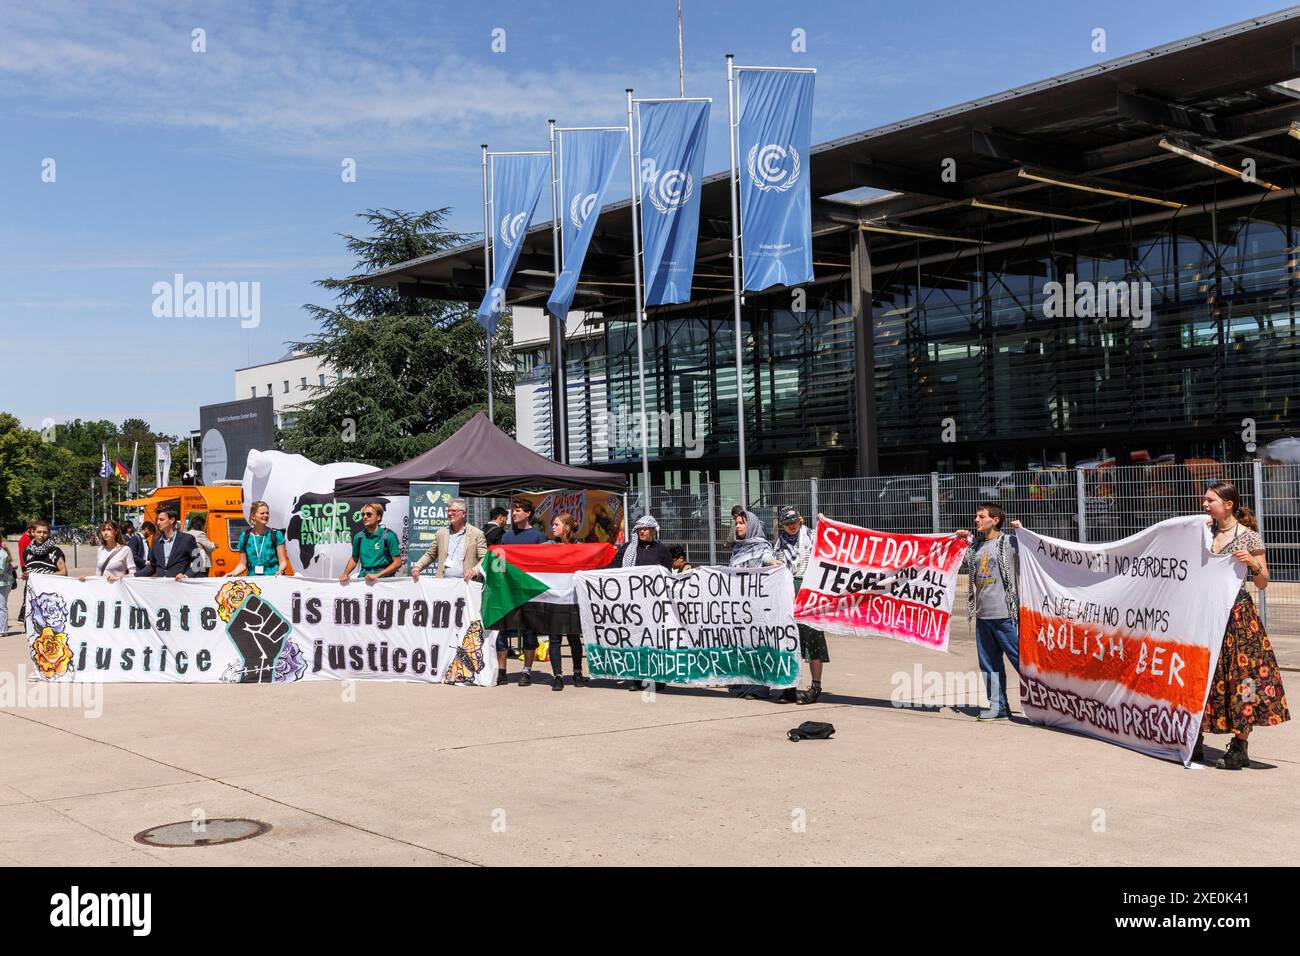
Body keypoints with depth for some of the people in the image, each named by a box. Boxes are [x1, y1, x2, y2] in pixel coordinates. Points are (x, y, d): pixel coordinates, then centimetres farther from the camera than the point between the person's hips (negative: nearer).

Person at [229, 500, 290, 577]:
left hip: (273, 577, -2)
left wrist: (280, 570, -15)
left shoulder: (276, 534, 7)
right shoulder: (245, 536, 13)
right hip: (252, 578, 2)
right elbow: (243, 564, 16)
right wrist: (233, 573, -2)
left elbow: (283, 561, 6)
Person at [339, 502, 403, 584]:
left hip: (383, 578, -4)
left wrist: (377, 575, -12)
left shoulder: (388, 536, -3)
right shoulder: (359, 537, 10)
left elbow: (397, 563, -4)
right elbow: (354, 559, 25)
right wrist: (345, 574, 8)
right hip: (363, 578, 4)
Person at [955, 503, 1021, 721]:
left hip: (1004, 614, -7)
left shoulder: (1009, 542, -5)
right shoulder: (975, 547, 15)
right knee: (989, 663, 10)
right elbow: (961, 569, 27)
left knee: (1019, 658, -3)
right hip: (982, 614, 7)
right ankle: (998, 706, 17)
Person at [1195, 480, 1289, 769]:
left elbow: (1262, 583, -1)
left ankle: (1240, 748, 2)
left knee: (1240, 674, -6)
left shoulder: (1249, 536, -3)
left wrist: (1253, 562, -19)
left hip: (1238, 616, -5)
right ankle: (1195, 743, 16)